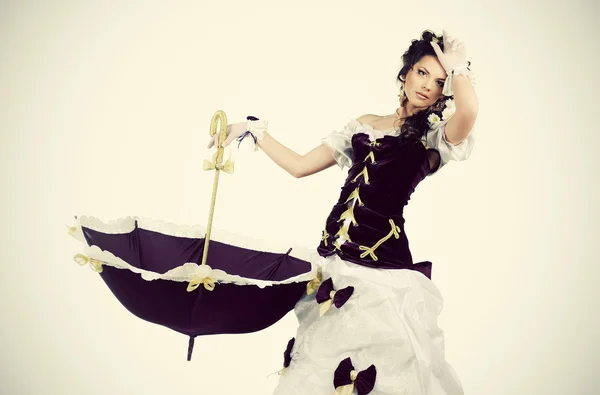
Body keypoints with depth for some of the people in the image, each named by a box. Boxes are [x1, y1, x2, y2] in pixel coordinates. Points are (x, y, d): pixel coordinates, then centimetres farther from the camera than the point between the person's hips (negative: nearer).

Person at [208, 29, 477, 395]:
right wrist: (254, 130, 18)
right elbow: (300, 165, 18)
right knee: (321, 365, 13)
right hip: (334, 257, 5)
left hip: (383, 261, -5)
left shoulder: (435, 140, 3)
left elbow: (469, 108, -21)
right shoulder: (364, 124, 17)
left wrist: (456, 66, -3)